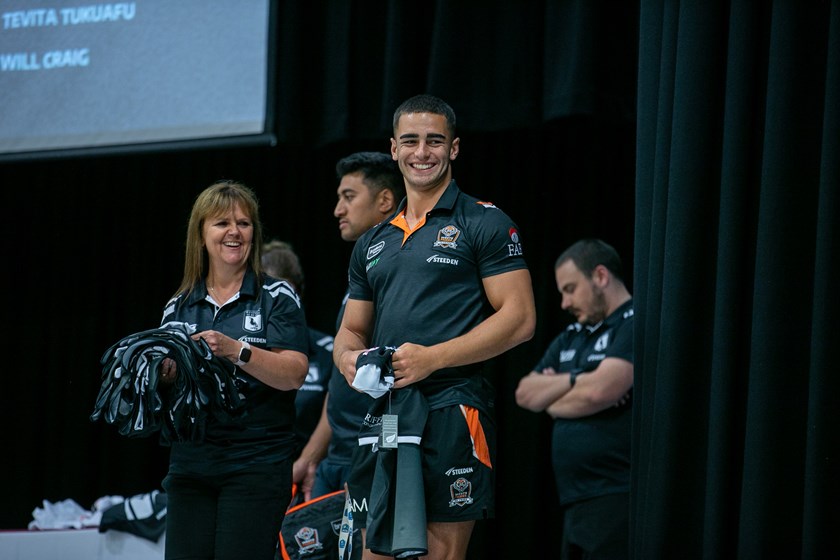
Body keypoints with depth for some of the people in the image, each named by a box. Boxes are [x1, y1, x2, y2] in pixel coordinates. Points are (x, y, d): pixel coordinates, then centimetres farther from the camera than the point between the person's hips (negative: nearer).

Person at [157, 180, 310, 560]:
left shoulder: (277, 298, 3)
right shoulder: (179, 307, 14)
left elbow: (294, 374, -9)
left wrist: (235, 351, -21)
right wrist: (163, 374, -7)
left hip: (257, 465, -4)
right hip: (190, 466, 4)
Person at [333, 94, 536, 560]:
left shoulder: (485, 224, 1)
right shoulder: (372, 242, 21)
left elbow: (519, 320, -7)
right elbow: (352, 329, 25)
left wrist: (432, 357, -15)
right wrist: (348, 358, -1)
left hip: (451, 411, -6)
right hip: (384, 413, 6)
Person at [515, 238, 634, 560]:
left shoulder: (637, 324, -7)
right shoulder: (571, 338, 21)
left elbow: (600, 391, -19)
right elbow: (526, 394, 13)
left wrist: (552, 399, 2)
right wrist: (575, 380, -6)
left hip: (618, 500, -9)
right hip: (576, 501, 9)